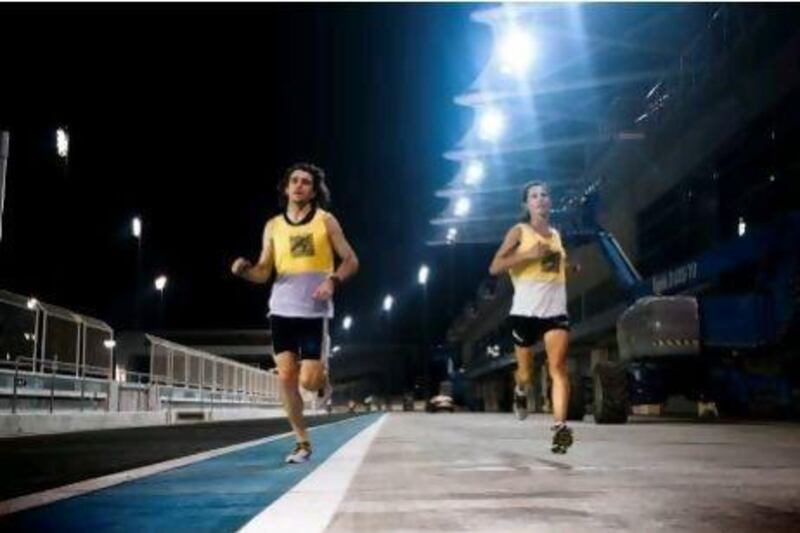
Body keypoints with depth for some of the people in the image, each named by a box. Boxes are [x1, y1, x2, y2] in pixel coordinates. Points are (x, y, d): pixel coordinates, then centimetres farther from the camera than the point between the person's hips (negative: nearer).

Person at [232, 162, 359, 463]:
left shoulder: (325, 221, 1)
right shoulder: (273, 226, 8)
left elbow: (351, 261, 2)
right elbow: (263, 273, 8)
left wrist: (333, 280, -17)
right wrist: (244, 270, -14)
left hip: (314, 312, -3)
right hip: (282, 311, 3)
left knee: (308, 380, -9)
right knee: (286, 376, -3)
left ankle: (323, 379, 30)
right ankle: (302, 443, 11)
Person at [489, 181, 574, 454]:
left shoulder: (556, 235, 16)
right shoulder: (519, 232, 0)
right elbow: (494, 268, -11)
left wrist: (569, 268, 14)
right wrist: (528, 254, -20)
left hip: (555, 311, 3)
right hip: (526, 311, -3)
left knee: (558, 367, -17)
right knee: (526, 373, 11)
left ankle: (560, 427, -22)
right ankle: (521, 392, 46)